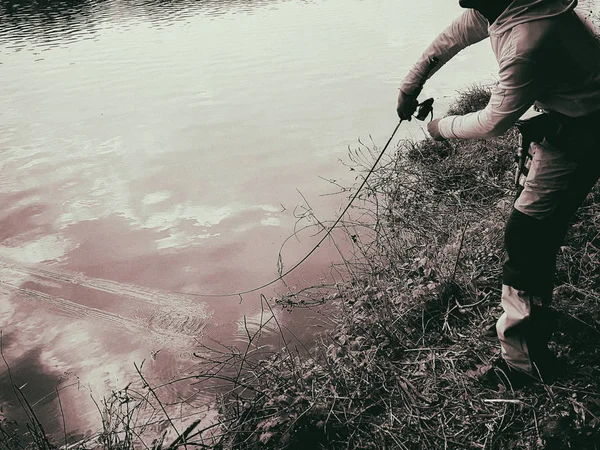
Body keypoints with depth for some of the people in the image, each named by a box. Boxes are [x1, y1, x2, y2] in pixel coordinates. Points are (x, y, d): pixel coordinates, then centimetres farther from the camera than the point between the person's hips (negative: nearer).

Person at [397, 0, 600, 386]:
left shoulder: (526, 43, -34)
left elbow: (494, 121, -23)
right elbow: (454, 37, 13)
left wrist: (443, 127, -5)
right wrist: (411, 84, 14)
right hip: (566, 116, 10)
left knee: (527, 237, -11)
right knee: (541, 230, 22)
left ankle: (523, 361, -1)